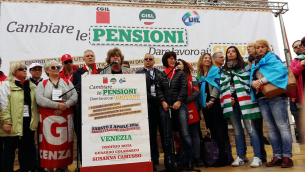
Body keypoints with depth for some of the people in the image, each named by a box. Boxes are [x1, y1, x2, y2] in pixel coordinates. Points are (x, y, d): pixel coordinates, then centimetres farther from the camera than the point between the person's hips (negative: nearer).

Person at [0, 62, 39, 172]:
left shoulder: (31, 85, 15)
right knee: (10, 148, 7)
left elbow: (34, 103, 18)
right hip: (14, 122, -5)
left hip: (28, 122, 5)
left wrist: (35, 120, 9)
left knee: (27, 148, 11)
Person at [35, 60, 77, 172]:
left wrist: (65, 106, -15)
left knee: (65, 140, 5)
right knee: (49, 141, -1)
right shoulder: (42, 84, 8)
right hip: (48, 117, -1)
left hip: (65, 116, 2)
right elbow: (40, 100, -9)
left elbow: (75, 97, 0)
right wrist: (57, 105, -17)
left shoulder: (67, 82, 12)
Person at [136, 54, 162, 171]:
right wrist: (155, 100, -11)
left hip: (160, 105, 3)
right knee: (151, 134, 0)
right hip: (148, 106, -3)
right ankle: (153, 159, 8)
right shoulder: (139, 73, 7)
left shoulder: (159, 73, 15)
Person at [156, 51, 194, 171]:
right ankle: (169, 161, 13)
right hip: (165, 107, 1)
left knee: (185, 133, -6)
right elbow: (158, 90, 5)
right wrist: (163, 102, -12)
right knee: (166, 135, 4)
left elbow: (184, 88, 2)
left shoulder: (181, 74, 14)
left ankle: (190, 160, 4)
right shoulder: (160, 76, 15)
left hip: (179, 106, -1)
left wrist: (179, 101, -12)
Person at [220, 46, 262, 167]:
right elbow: (223, 86, 12)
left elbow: (249, 81, 1)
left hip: (244, 100, -3)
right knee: (237, 130, 7)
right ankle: (240, 157, 13)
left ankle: (257, 157, -3)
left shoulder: (245, 66, 10)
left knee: (250, 128, -8)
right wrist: (229, 98, -4)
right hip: (231, 102, 3)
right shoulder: (224, 70, 18)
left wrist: (240, 96, -9)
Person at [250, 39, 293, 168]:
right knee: (271, 127, 6)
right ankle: (277, 156, 11)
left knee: (281, 125, -7)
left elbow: (281, 70, -13)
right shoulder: (255, 63, 21)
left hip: (275, 95, -5)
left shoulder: (273, 57, 5)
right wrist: (253, 82, -9)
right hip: (261, 98, 6)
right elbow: (251, 78, 15)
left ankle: (287, 156, -2)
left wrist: (262, 81, -16)